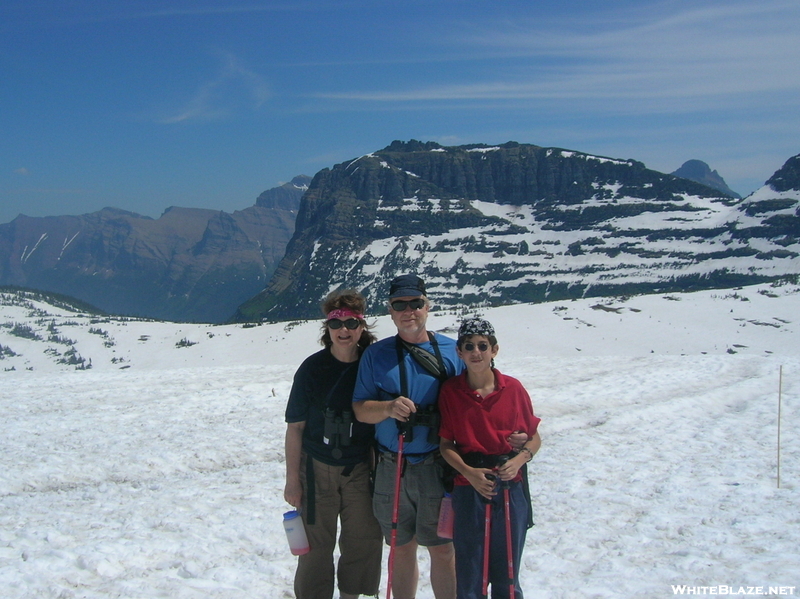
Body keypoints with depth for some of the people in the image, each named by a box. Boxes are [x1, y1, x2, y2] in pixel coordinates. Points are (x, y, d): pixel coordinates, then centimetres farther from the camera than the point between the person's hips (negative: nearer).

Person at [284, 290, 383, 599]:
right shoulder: (312, 368, -9)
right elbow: (295, 427, -5)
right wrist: (292, 478, -7)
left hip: (361, 469, 2)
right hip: (317, 468, -2)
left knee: (364, 540, 7)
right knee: (316, 544, 5)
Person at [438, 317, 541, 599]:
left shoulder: (513, 388, -1)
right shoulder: (450, 391, -2)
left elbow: (534, 438, 6)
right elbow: (446, 445, 0)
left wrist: (518, 460, -13)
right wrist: (469, 472, -15)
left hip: (511, 487, 1)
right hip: (468, 488, 0)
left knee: (507, 574, 10)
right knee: (469, 575, 6)